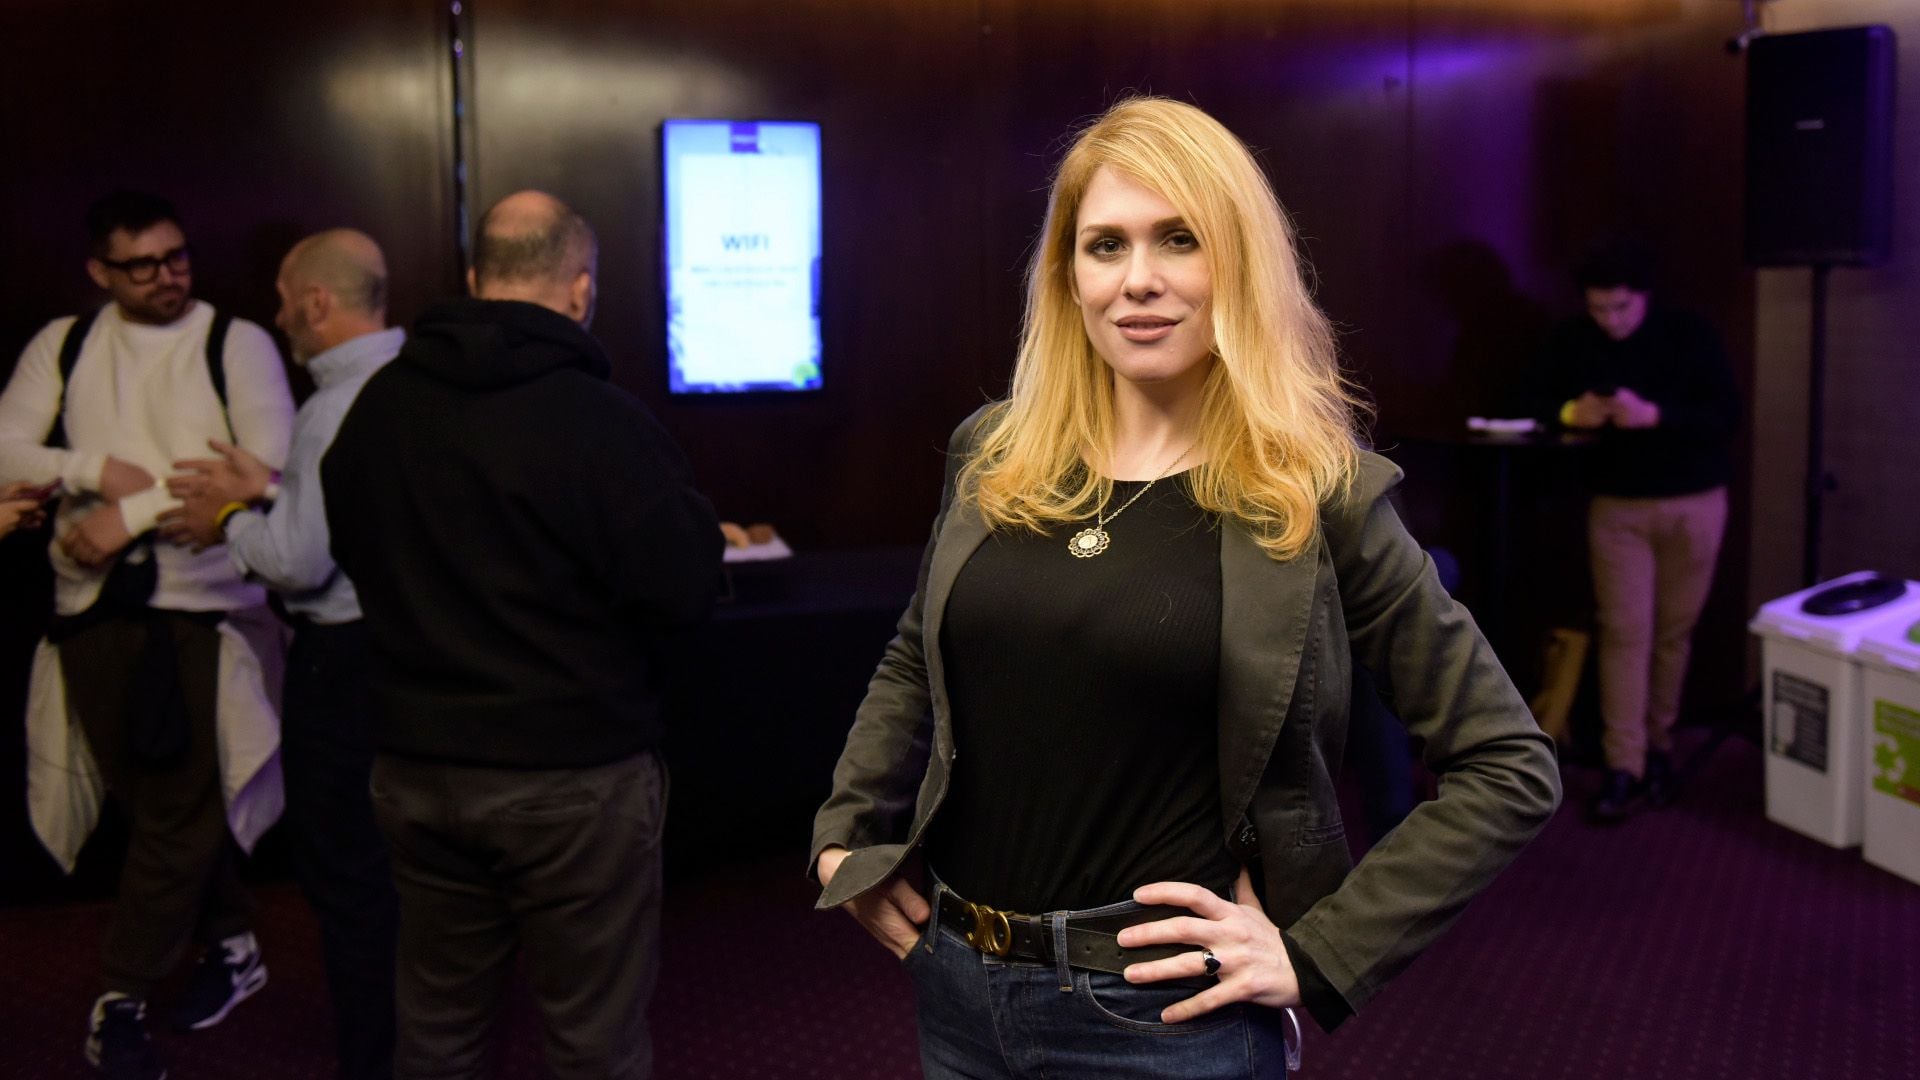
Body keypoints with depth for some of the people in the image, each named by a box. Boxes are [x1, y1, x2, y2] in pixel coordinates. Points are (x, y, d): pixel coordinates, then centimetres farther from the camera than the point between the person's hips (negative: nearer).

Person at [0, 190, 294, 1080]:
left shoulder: (236, 344, -2)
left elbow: (271, 467, -13)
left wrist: (134, 512, -15)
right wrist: (96, 467, -13)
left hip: (204, 606, -3)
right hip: (94, 606, 4)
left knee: (178, 810, 0)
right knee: (153, 801, 11)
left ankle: (123, 996, 15)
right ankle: (229, 946, 30)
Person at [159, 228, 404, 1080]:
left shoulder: (338, 409, -21)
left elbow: (302, 561, -22)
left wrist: (230, 522, -4)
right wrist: (267, 491, 11)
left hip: (345, 658, -9)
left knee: (347, 879, 4)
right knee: (401, 864, 20)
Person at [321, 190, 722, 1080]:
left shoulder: (377, 406, 1)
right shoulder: (603, 425, -19)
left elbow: (344, 550, 14)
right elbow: (685, 590, -16)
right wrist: (694, 517, 3)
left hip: (416, 766, 6)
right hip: (573, 779, -5)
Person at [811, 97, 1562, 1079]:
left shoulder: (1318, 498, -11)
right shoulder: (991, 457, 1)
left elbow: (1511, 769, -8)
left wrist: (1316, 953, -11)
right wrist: (848, 832, 7)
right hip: (954, 988, 5)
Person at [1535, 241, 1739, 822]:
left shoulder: (1690, 333, -9)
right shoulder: (1571, 340, -3)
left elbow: (1726, 415, -12)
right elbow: (1544, 400, 7)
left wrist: (1653, 415, -27)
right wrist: (1572, 413, -17)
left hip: (1693, 503, -1)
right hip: (1616, 505, 1)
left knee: (1673, 632, 8)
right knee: (1624, 631, -4)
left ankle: (1659, 746, 25)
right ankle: (1624, 768, -2)